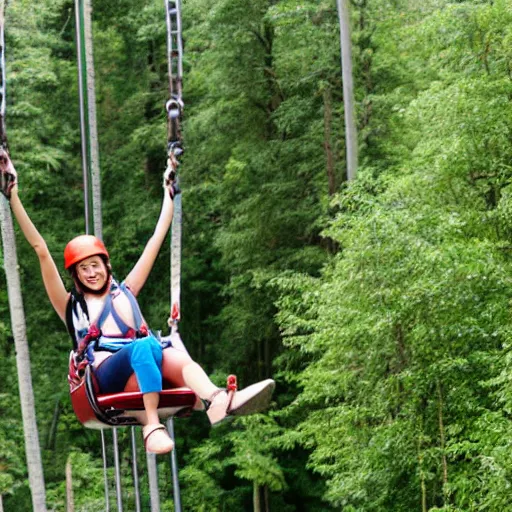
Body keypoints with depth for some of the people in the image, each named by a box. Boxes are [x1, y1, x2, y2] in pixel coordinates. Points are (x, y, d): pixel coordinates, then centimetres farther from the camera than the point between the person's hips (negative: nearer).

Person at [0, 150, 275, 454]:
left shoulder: (125, 292, 31)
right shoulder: (70, 305, 21)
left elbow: (156, 241, 35)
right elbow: (40, 249, 14)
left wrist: (169, 191, 39)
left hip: (144, 370, 3)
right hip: (106, 375, -3)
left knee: (178, 358, -33)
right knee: (145, 345, -36)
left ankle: (220, 401, -65)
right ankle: (153, 425, -60)